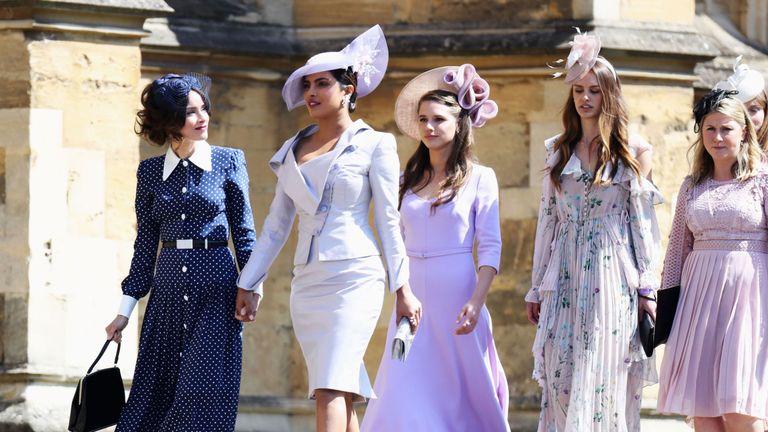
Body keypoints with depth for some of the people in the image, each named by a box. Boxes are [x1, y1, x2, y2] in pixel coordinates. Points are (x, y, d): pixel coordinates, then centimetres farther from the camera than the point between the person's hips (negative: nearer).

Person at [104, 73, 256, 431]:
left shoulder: (228, 162, 1)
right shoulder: (151, 171, 7)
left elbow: (243, 231, 5)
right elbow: (146, 243, 11)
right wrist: (126, 309, 9)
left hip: (216, 287, -2)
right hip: (168, 290, 2)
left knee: (206, 390, -9)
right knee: (156, 389, 1)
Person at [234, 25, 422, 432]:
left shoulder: (373, 145, 1)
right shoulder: (292, 150, 15)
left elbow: (388, 220, 0)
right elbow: (276, 225, 19)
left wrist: (402, 288, -4)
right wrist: (249, 284, 16)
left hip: (354, 278, -6)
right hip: (306, 283, 6)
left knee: (331, 391, -19)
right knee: (342, 394, 7)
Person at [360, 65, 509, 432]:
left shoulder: (479, 178, 0)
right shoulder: (409, 180, 11)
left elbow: (490, 248, -5)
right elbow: (397, 243, 14)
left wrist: (476, 302, -15)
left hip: (455, 300, -3)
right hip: (413, 299, 3)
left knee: (459, 393, 1)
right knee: (405, 397, -5)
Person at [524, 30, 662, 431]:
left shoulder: (633, 150, 3)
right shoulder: (559, 150, 12)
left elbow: (643, 219, 2)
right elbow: (547, 219, 14)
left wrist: (647, 287, -4)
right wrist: (536, 288, 12)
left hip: (613, 277, -3)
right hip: (565, 278, 3)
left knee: (606, 379, -6)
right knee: (561, 379, -4)